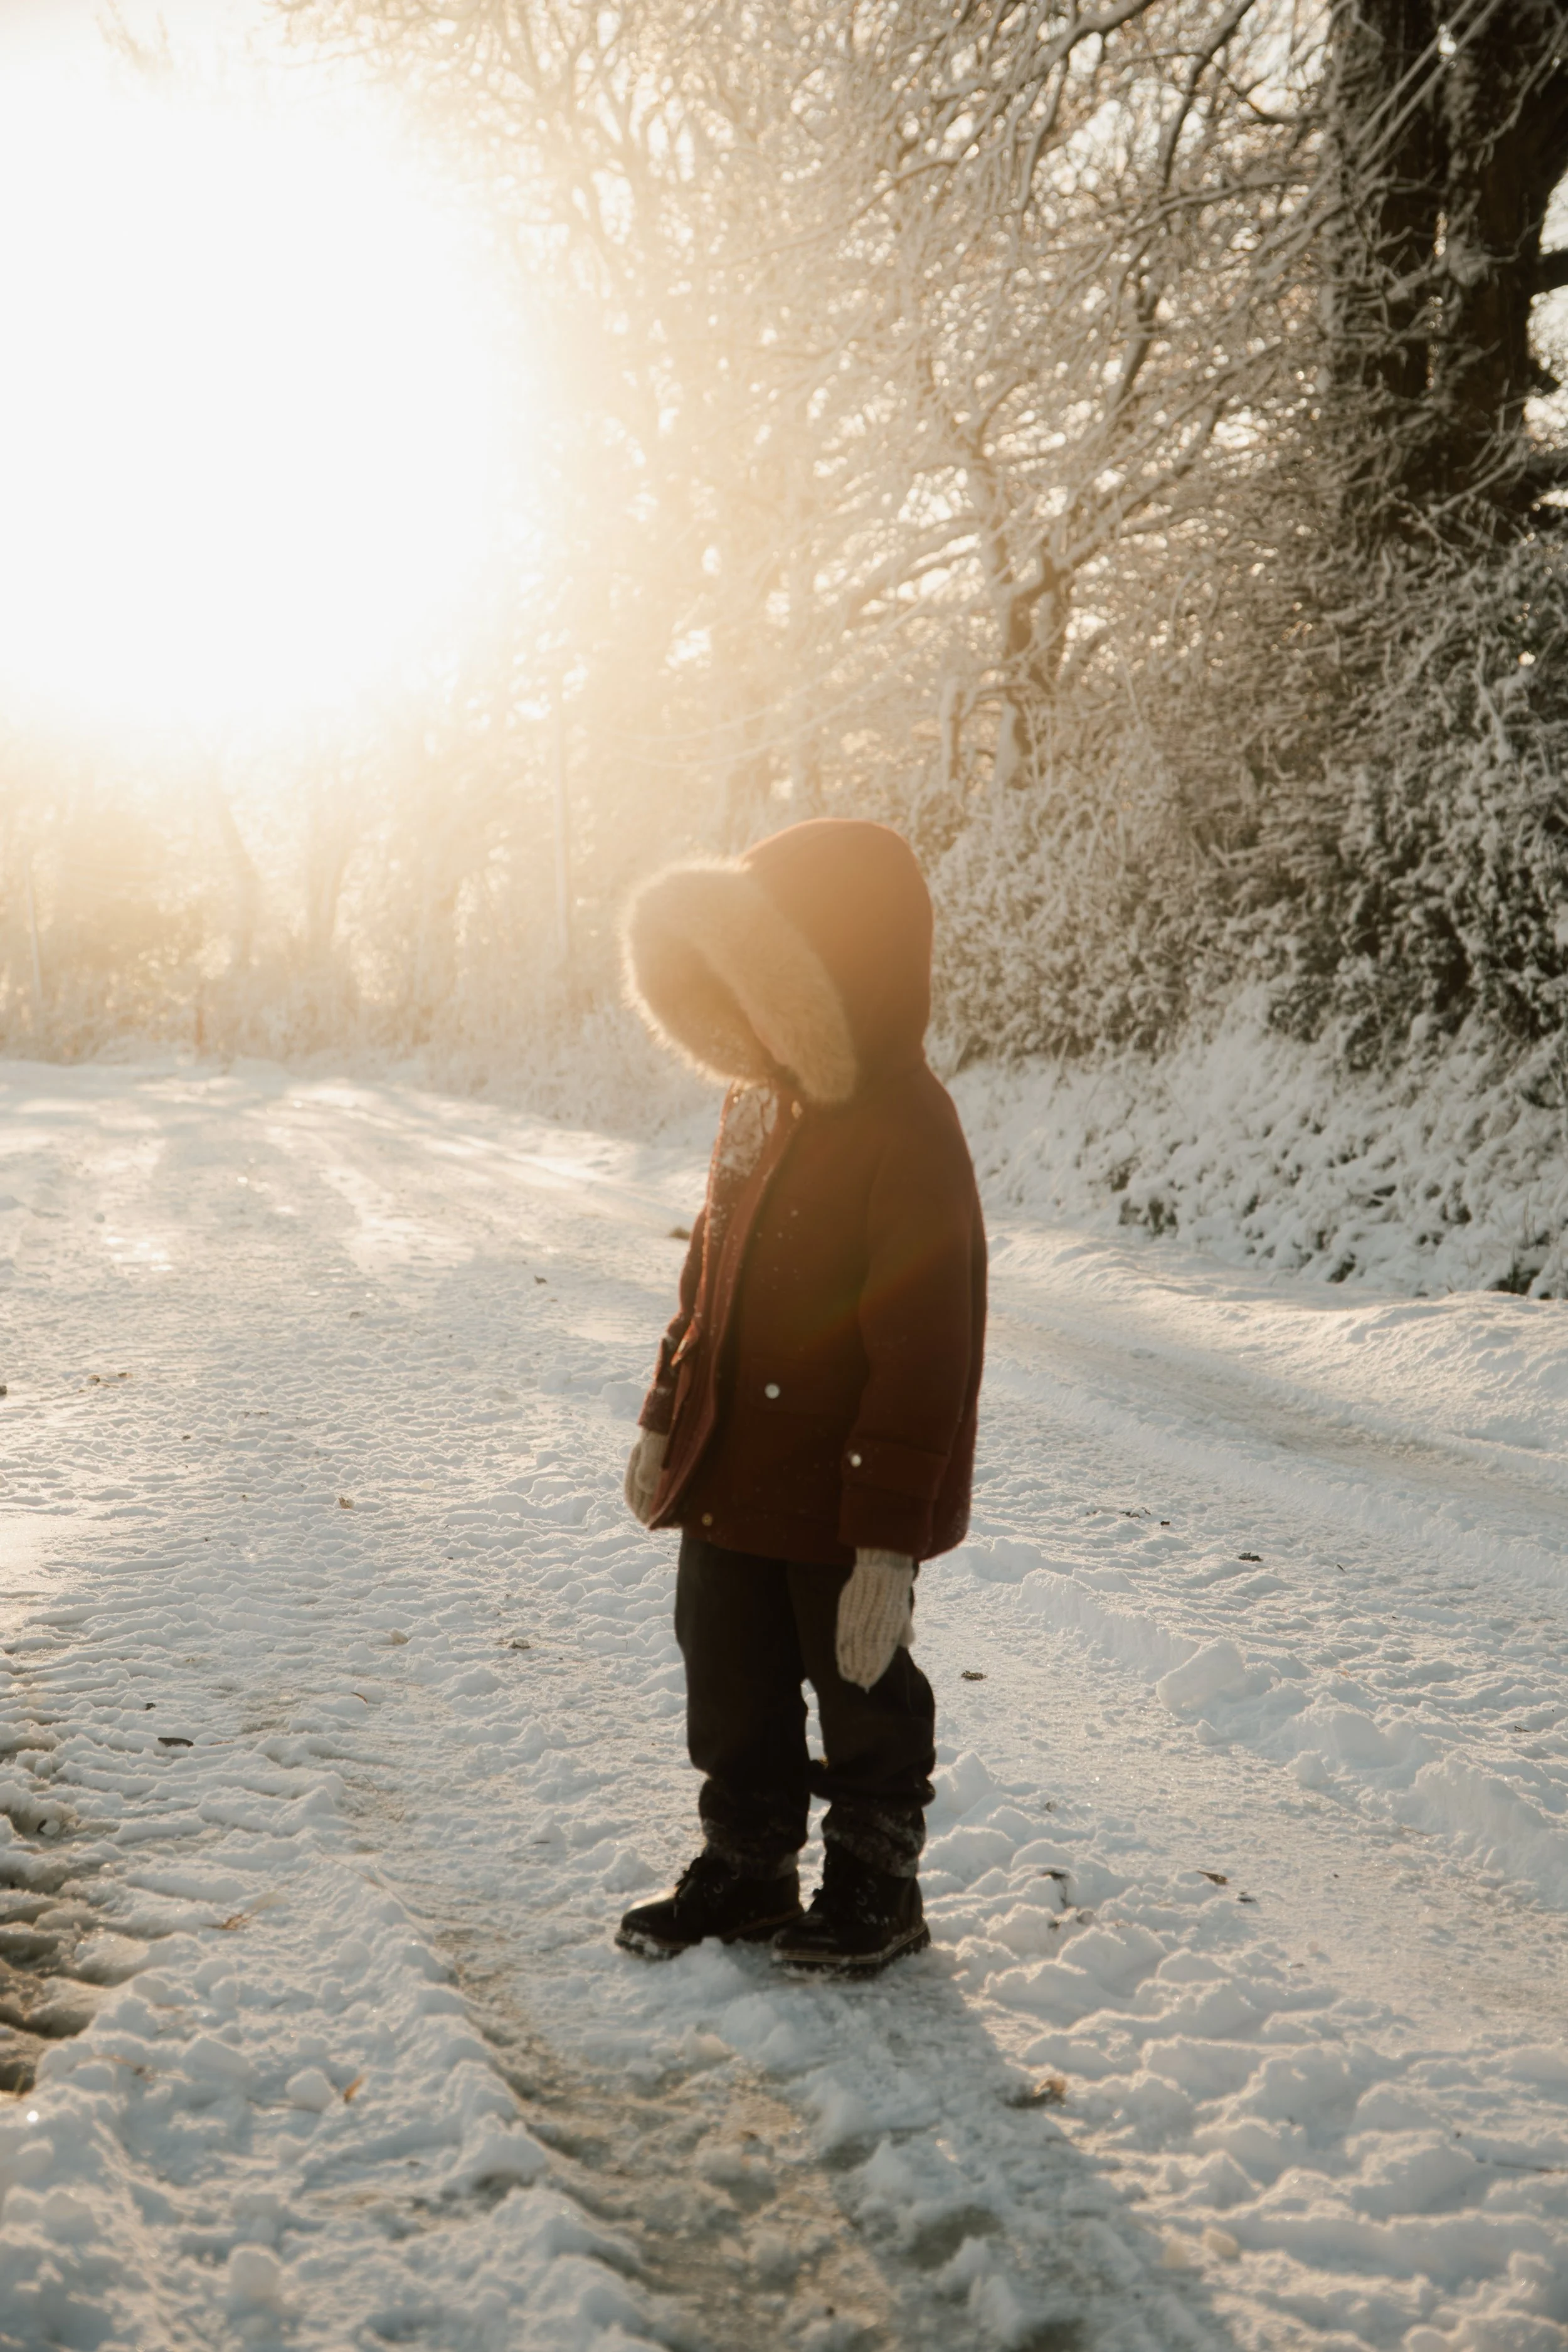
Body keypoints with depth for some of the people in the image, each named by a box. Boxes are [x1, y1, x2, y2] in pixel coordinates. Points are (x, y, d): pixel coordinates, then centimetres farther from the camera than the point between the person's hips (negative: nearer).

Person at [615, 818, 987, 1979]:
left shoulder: (906, 1133, -23)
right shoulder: (762, 1103, 5)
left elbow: (921, 1359, -24)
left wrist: (889, 1539, -23)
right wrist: (669, 1417, 16)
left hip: (843, 1504, -8)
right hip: (734, 1483, 8)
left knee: (862, 1693, 13)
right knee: (733, 1686, 20)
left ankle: (878, 1887, 34)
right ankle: (745, 1869, 39)